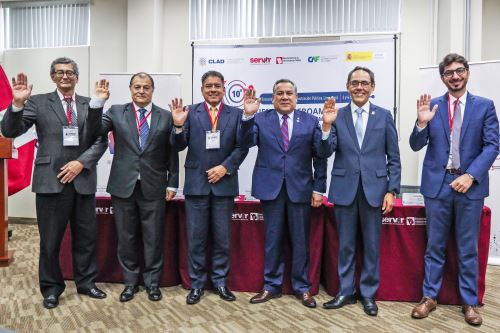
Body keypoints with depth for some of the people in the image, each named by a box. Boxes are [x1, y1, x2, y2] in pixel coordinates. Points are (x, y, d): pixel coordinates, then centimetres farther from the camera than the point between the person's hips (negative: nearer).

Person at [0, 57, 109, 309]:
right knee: (50, 240, 8)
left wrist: (81, 162, -11)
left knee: (86, 237, 11)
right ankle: (51, 287, 26)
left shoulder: (90, 105, 9)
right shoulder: (38, 102, 5)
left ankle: (85, 282, 28)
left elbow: (101, 140, 2)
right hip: (50, 180, -1)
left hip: (83, 180, 2)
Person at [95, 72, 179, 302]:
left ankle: (152, 282, 25)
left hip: (153, 187, -1)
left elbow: (172, 154, 4)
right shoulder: (116, 112, 5)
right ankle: (130, 281, 29)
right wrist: (97, 103, -22)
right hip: (123, 186, 1)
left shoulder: (166, 117, 3)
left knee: (153, 238, 7)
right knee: (126, 237, 12)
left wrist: (172, 184, 1)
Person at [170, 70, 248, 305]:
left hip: (224, 183, 1)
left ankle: (220, 282, 25)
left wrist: (225, 167, -12)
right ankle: (196, 284, 21)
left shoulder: (236, 114, 6)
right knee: (195, 238, 7)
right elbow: (179, 146, -2)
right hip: (196, 183, 0)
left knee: (222, 237, 10)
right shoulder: (190, 112, 5)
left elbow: (242, 147, 0)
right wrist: (179, 126, -20)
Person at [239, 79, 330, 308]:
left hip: (300, 189, 0)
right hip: (271, 188, 0)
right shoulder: (260, 119, 5)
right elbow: (247, 142, -9)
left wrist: (318, 188, -1)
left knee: (300, 240, 9)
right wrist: (248, 115, -21)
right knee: (272, 239, 10)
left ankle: (302, 287, 24)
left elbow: (320, 158, 3)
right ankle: (272, 286, 25)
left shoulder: (310, 121, 4)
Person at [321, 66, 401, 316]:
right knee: (345, 245, 10)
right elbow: (326, 152, -6)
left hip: (374, 188, 0)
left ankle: (368, 294, 26)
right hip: (345, 188, 0)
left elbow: (393, 158, 4)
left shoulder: (384, 116, 3)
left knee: (372, 245, 10)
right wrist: (327, 124, -19)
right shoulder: (337, 115, 3)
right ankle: (346, 292, 26)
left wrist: (391, 190, -2)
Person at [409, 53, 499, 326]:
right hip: (437, 183, 1)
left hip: (470, 184, 0)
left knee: (468, 248, 10)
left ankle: (469, 302, 25)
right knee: (434, 246, 10)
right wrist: (422, 122, -19)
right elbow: (416, 146, 0)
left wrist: (471, 175, -14)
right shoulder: (432, 106, 4)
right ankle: (429, 297, 23)